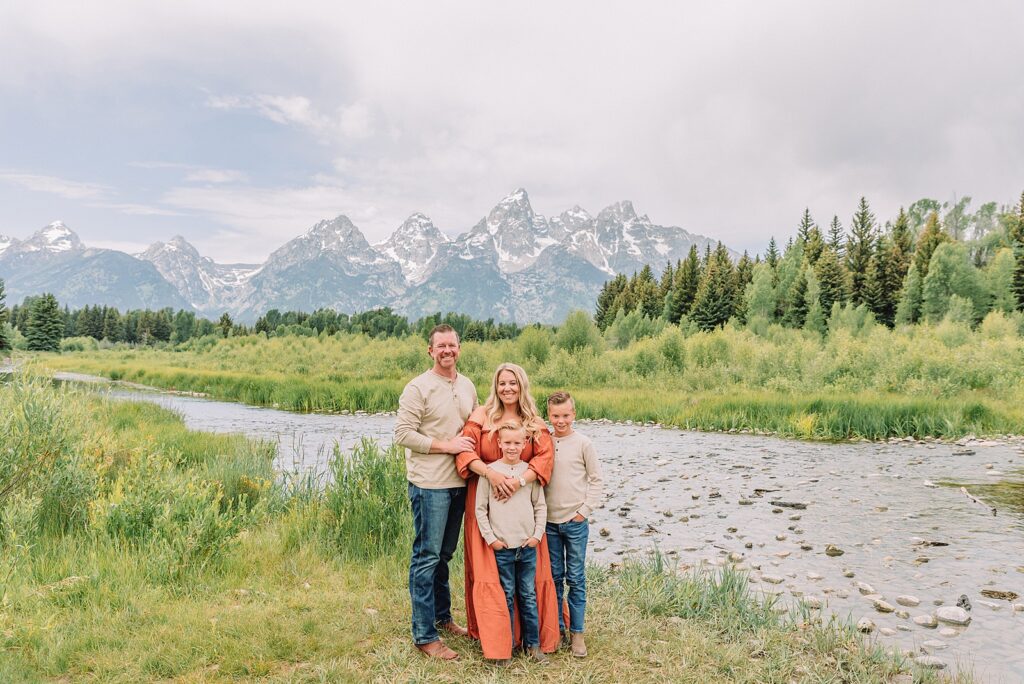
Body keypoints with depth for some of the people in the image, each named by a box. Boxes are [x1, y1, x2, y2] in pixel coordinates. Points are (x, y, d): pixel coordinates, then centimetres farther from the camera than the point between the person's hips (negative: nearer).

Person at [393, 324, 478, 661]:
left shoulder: (468, 386, 11)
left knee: (445, 554, 19)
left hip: (459, 482, 7)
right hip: (430, 484, -7)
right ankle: (424, 635, 8)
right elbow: (403, 433, -15)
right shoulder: (418, 388, -10)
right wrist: (447, 446, -17)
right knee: (427, 557, -1)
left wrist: (472, 448, 3)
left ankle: (442, 617, 33)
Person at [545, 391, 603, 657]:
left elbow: (595, 479, 1)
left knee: (576, 579, 4)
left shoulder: (583, 443, -4)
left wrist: (585, 509, -5)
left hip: (575, 521, -2)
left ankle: (576, 632, 15)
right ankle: (556, 628, 23)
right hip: (549, 521, 2)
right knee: (554, 577, 11)